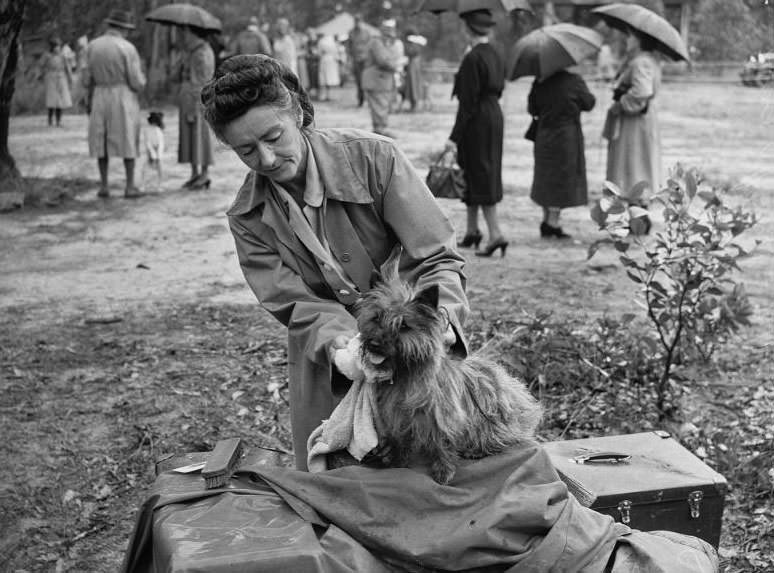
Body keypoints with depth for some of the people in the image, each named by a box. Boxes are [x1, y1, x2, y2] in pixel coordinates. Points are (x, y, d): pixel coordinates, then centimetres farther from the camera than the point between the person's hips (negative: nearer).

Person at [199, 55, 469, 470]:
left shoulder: (374, 158, -17)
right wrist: (336, 339, -32)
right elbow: (295, 305, -11)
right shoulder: (247, 217, -7)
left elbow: (437, 259, -17)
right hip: (324, 369, 2)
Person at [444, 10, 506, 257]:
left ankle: (495, 234, -6)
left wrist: (455, 137, -17)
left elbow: (468, 102, -20)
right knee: (480, 175, 17)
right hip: (495, 116, 9)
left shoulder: (472, 58, -18)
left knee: (479, 175, -4)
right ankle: (472, 232, 26)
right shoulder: (496, 56, 8)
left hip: (477, 121, -9)